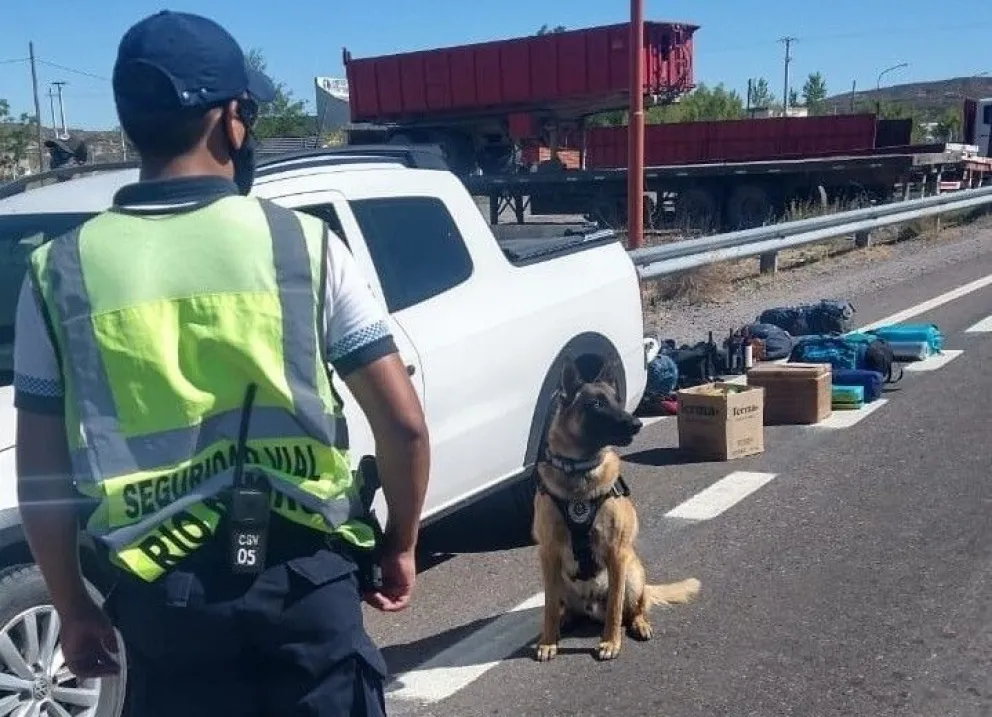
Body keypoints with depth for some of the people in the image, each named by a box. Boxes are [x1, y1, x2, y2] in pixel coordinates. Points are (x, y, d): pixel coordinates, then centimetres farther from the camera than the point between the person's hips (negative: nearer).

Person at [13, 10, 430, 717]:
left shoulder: (61, 271, -4)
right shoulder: (303, 242, -8)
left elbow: (42, 475, 0)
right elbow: (404, 424, -8)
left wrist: (73, 607, 12)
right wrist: (400, 546, 7)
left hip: (163, 593, 2)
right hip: (306, 577, -1)